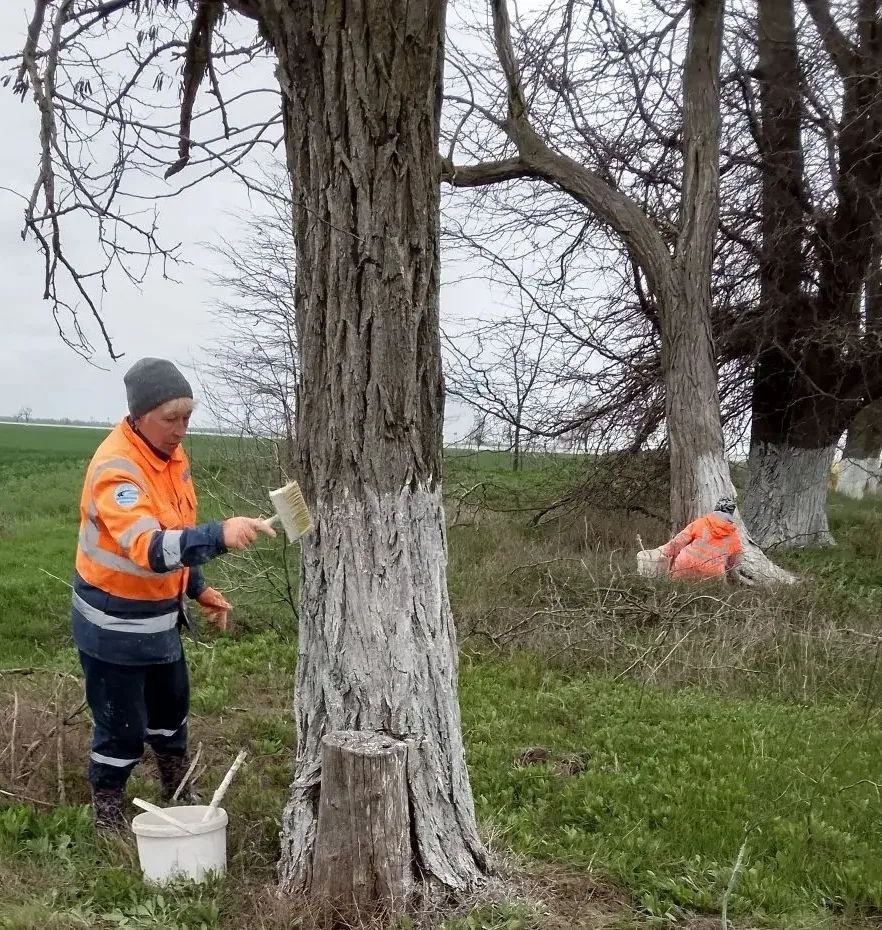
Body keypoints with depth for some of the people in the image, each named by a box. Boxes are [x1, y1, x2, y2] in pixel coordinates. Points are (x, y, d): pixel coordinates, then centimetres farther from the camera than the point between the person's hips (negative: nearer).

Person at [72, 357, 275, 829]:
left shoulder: (170, 453, -2)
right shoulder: (115, 469, -30)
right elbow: (149, 548, -44)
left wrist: (198, 588, 10)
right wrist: (220, 535, -56)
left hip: (160, 617, 8)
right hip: (115, 625, -8)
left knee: (171, 709, 22)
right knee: (122, 728, 3)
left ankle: (179, 801, 43)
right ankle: (107, 819, 26)